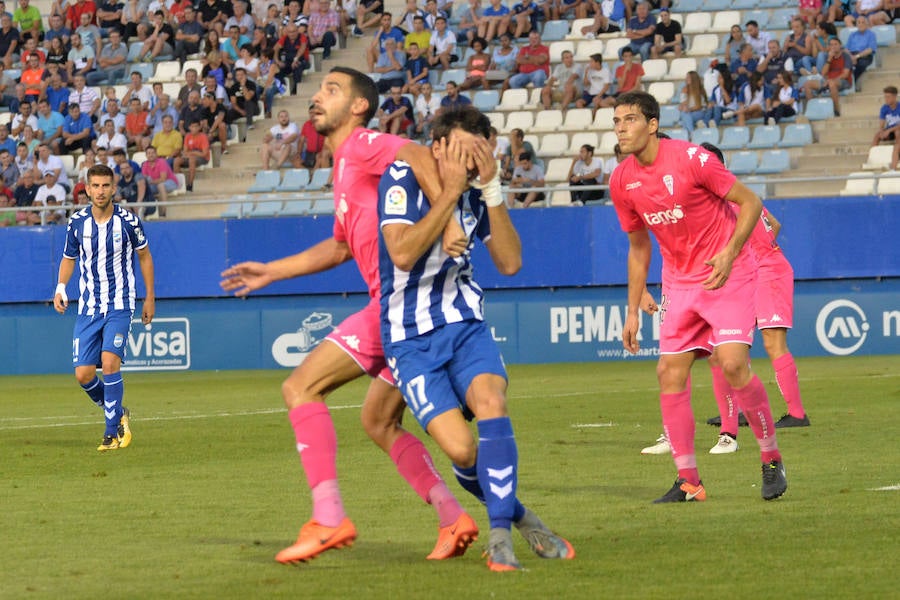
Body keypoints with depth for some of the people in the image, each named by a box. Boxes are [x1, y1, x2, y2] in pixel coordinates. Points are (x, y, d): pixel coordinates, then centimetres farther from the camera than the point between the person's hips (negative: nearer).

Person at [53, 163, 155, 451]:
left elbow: (144, 255, 9)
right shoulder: (77, 222, 0)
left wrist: (150, 297, 10)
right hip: (88, 308, 3)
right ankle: (118, 414, 23)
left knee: (110, 361, -21)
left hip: (120, 305, -3)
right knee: (83, 374, -4)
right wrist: (60, 288, -4)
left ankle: (112, 432, -11)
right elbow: (68, 258, 14)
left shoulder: (128, 220, -6)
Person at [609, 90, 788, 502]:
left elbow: (750, 202, -10)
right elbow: (638, 247, 15)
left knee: (733, 363, -19)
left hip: (727, 274, -6)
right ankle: (688, 482, 4)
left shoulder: (690, 159, -17)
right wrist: (633, 310, 13)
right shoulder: (621, 181, 1)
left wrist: (730, 252, -23)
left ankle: (771, 460, -2)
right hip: (679, 281, 6)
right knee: (670, 372, -3)